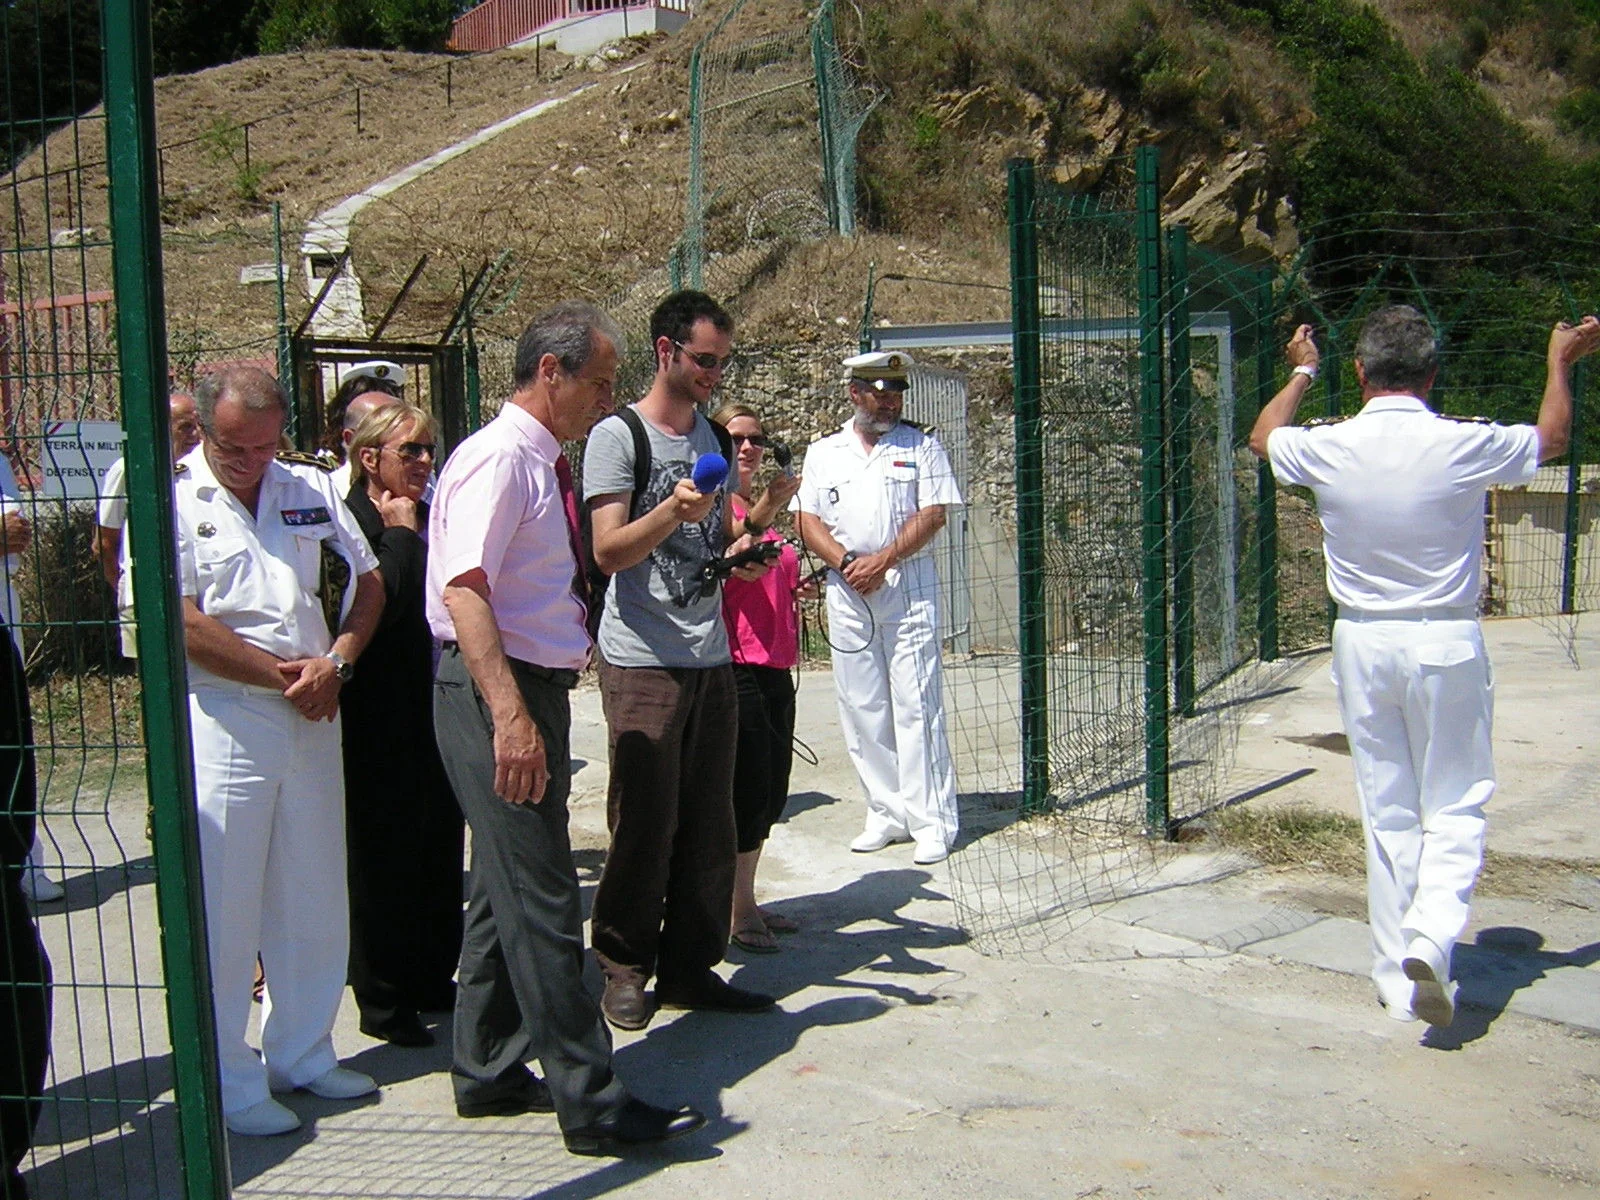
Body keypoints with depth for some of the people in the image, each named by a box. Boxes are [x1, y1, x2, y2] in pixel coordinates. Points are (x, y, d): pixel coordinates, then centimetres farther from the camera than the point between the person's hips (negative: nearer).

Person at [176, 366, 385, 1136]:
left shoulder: (310, 489, 8)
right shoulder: (171, 500, -6)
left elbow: (368, 580, 12)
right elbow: (180, 624, -13)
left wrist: (336, 664, -4)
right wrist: (283, 674, -9)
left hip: (312, 717, 5)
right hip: (220, 720, -5)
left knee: (315, 899, 12)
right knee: (225, 908, 1)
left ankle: (303, 1053, 28)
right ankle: (228, 1083, 13)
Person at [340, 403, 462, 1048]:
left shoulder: (432, 518, 11)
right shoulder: (352, 522, -11)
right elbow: (379, 605, -24)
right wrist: (399, 532, -16)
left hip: (437, 714, 7)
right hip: (383, 723, -7)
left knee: (439, 849, 14)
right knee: (384, 856, 4)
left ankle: (433, 980, 28)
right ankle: (383, 1000, 16)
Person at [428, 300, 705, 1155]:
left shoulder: (545, 464, 14)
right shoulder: (498, 458, -15)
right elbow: (465, 589, -25)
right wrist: (510, 717, -31)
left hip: (536, 689, 10)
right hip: (496, 696, -10)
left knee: (507, 888, 17)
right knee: (540, 900, -5)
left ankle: (489, 1074, 29)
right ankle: (591, 1103, 2)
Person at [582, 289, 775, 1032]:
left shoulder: (714, 440, 16)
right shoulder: (618, 435, -5)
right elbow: (608, 551, -12)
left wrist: (741, 550, 2)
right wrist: (672, 511, -28)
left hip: (712, 657, 6)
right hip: (644, 660, -6)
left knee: (709, 823, 6)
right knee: (644, 823, -2)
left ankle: (690, 966, 16)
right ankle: (624, 967, 13)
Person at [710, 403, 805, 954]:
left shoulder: (766, 506, 19)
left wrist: (794, 585, 12)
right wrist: (761, 514, -40)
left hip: (775, 667, 9)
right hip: (735, 665, -9)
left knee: (770, 794, 11)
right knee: (749, 790, -6)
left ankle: (746, 901, 21)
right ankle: (739, 913, 5)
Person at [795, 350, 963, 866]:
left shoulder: (921, 446, 7)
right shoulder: (823, 452, 13)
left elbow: (933, 513, -3)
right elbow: (808, 521, 7)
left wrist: (882, 560, -13)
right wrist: (846, 562, -9)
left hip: (909, 586, -3)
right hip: (847, 591, 3)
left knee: (916, 704, -6)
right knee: (862, 708, 4)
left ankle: (932, 820, -3)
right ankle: (887, 813, 12)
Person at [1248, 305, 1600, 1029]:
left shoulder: (1328, 449, -7)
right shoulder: (1464, 446, -11)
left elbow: (1262, 436, 17)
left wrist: (1300, 374, 33)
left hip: (1363, 643, 2)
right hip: (1446, 644, -2)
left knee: (1387, 814, 10)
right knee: (1455, 807, 8)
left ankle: (1396, 980, 15)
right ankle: (1431, 936, -14)